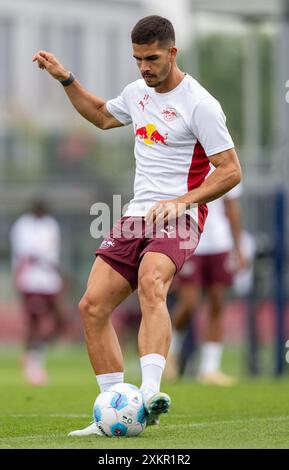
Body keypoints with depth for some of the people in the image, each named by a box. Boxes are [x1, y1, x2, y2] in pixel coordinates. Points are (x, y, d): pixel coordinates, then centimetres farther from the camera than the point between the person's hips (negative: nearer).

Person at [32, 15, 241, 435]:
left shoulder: (199, 104, -10)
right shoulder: (137, 93, 13)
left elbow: (230, 171, -11)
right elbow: (101, 115, 37)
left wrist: (182, 201, -22)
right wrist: (66, 79, 25)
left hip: (178, 218, -8)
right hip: (137, 215, 8)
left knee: (150, 283, -37)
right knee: (93, 306, -4)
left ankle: (150, 394, -50)